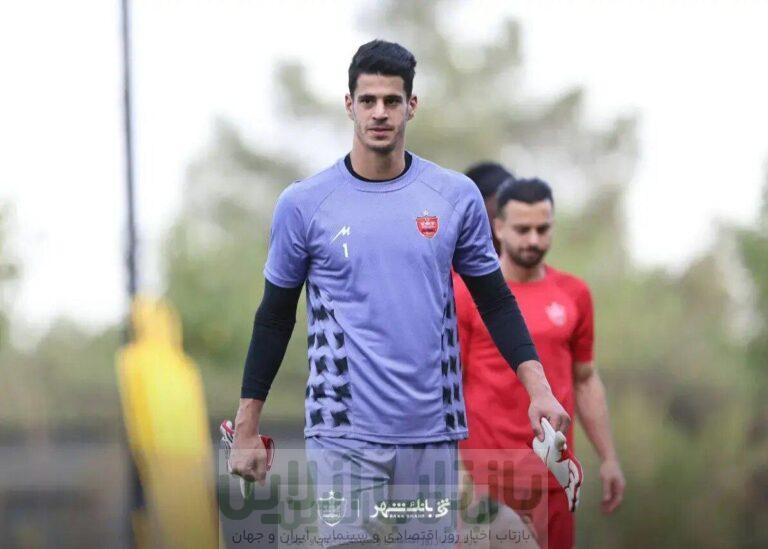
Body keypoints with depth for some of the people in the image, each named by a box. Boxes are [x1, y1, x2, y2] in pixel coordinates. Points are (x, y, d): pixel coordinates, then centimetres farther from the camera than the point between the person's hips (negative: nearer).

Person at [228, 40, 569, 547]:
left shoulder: (457, 196, 4)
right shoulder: (304, 204, 1)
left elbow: (495, 300, 11)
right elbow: (275, 318, 7)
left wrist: (539, 389, -1)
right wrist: (247, 430, 6)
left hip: (433, 432, 2)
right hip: (344, 435, -2)